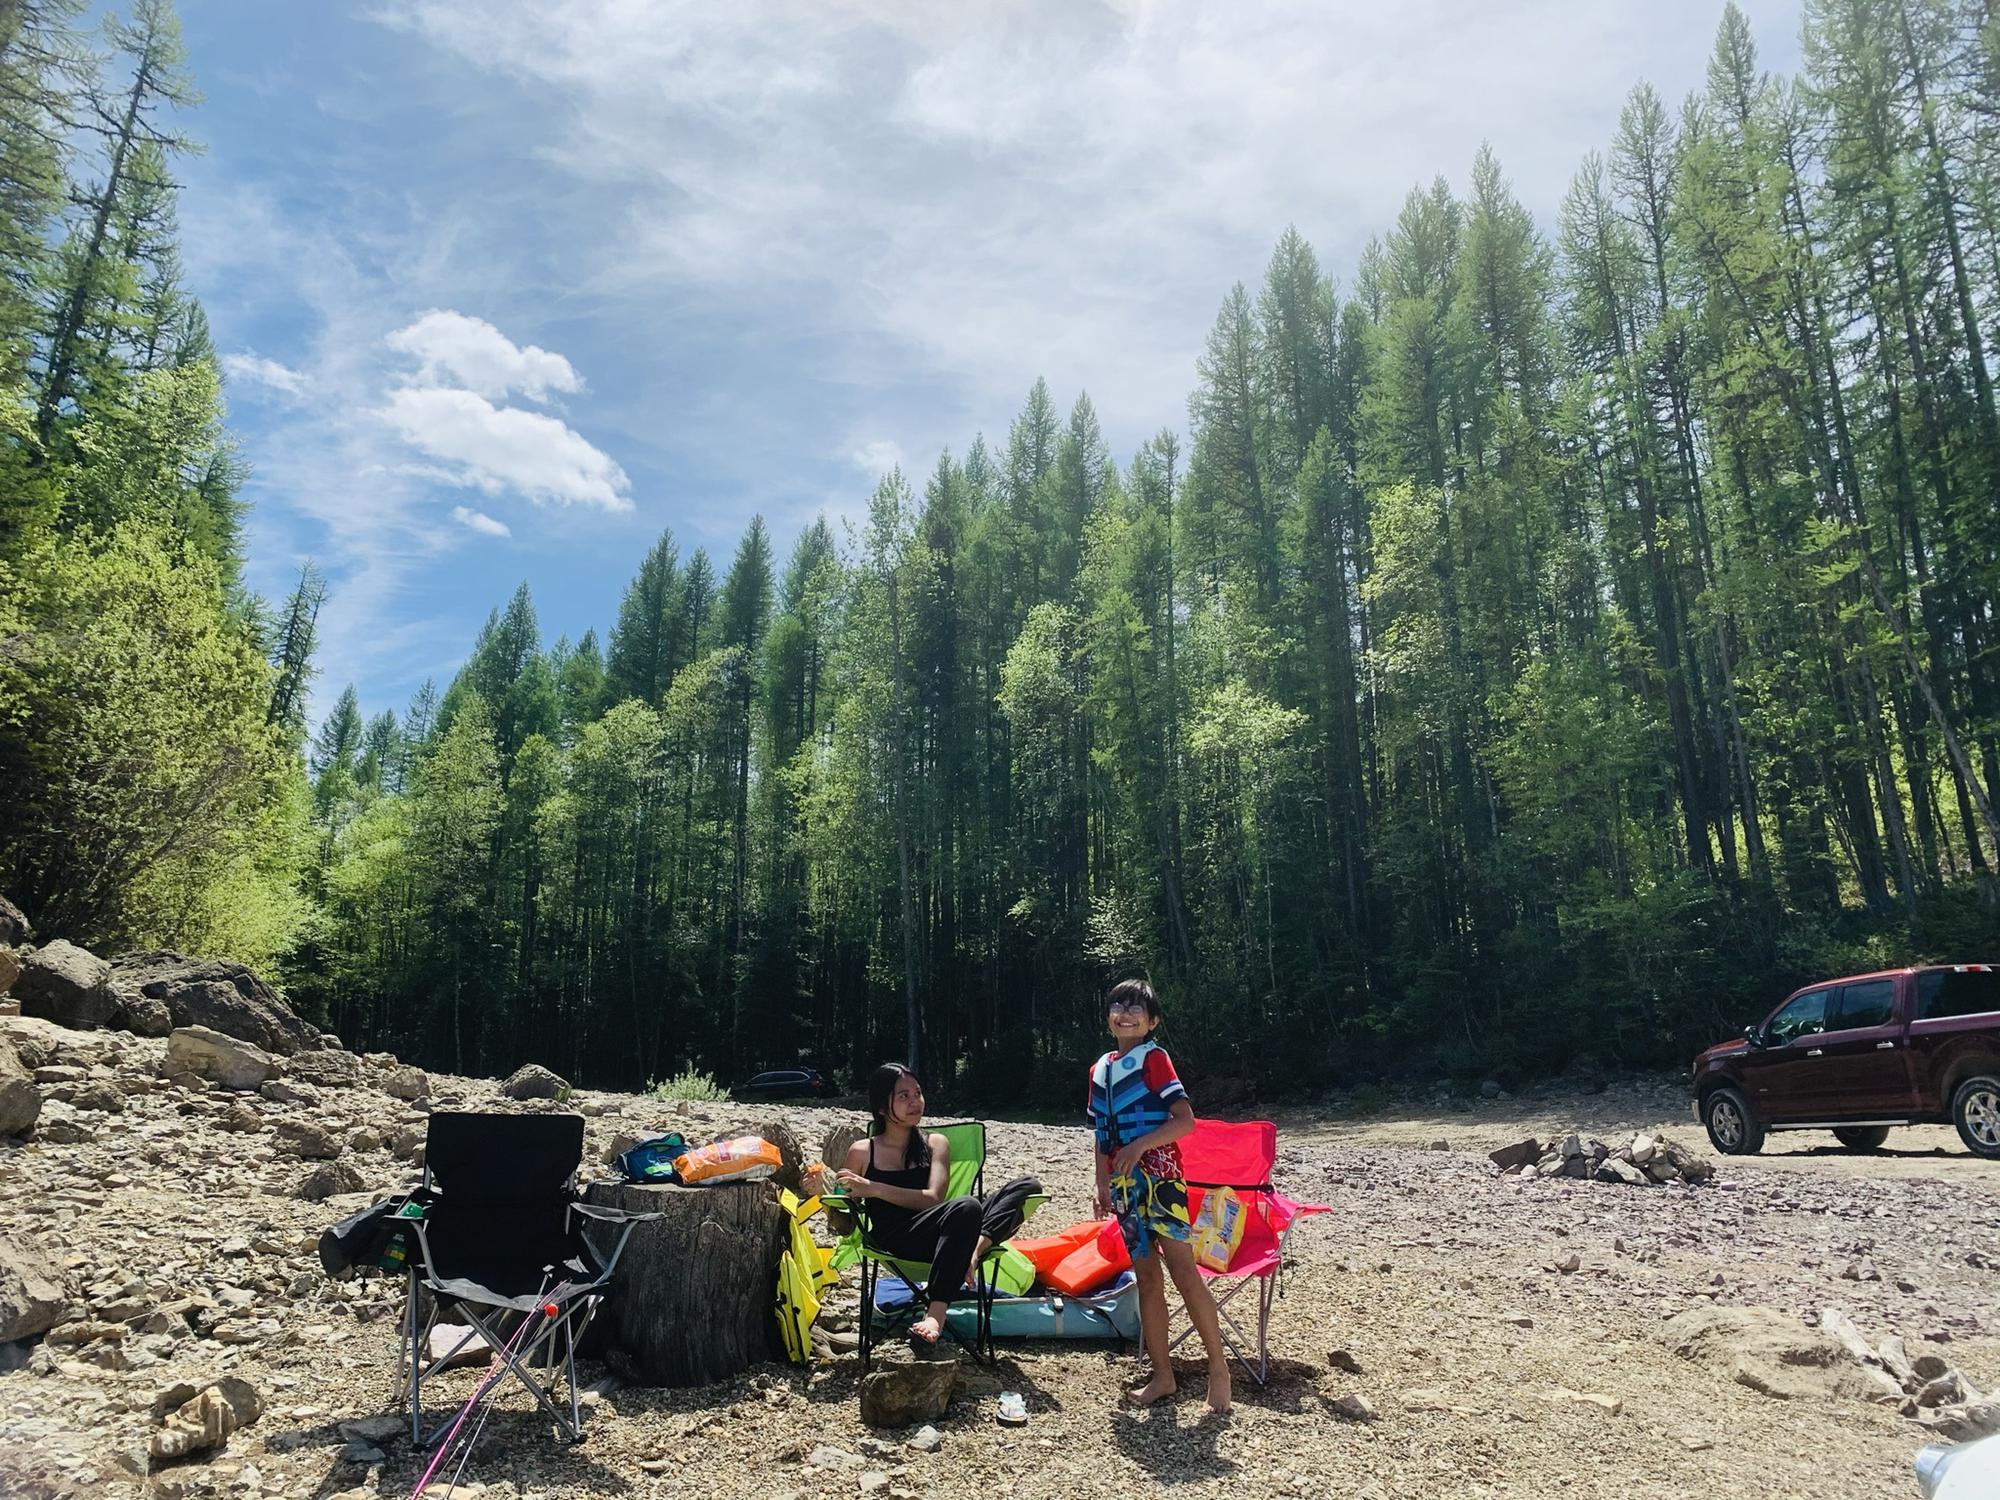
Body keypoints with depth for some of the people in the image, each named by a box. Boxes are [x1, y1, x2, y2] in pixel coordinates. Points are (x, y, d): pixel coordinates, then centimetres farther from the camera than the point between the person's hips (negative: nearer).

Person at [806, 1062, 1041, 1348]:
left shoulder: (935, 1144, 14)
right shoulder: (862, 1152, 9)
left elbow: (933, 1198, -5)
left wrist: (873, 1189, -13)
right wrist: (824, 1193, -8)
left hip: (935, 1234, 4)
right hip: (893, 1238, -4)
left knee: (1026, 1186, -12)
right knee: (966, 1207, -36)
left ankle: (974, 1249, -31)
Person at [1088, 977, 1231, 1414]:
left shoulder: (1154, 1058, -6)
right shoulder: (1100, 1069, 13)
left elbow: (1185, 1120, -13)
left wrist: (1139, 1146, -21)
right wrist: (1102, 1186, 12)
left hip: (1158, 1176, -6)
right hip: (1123, 1183, 6)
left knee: (1183, 1272, -8)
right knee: (1146, 1277, 8)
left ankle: (1218, 1366, 4)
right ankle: (1162, 1376, 14)